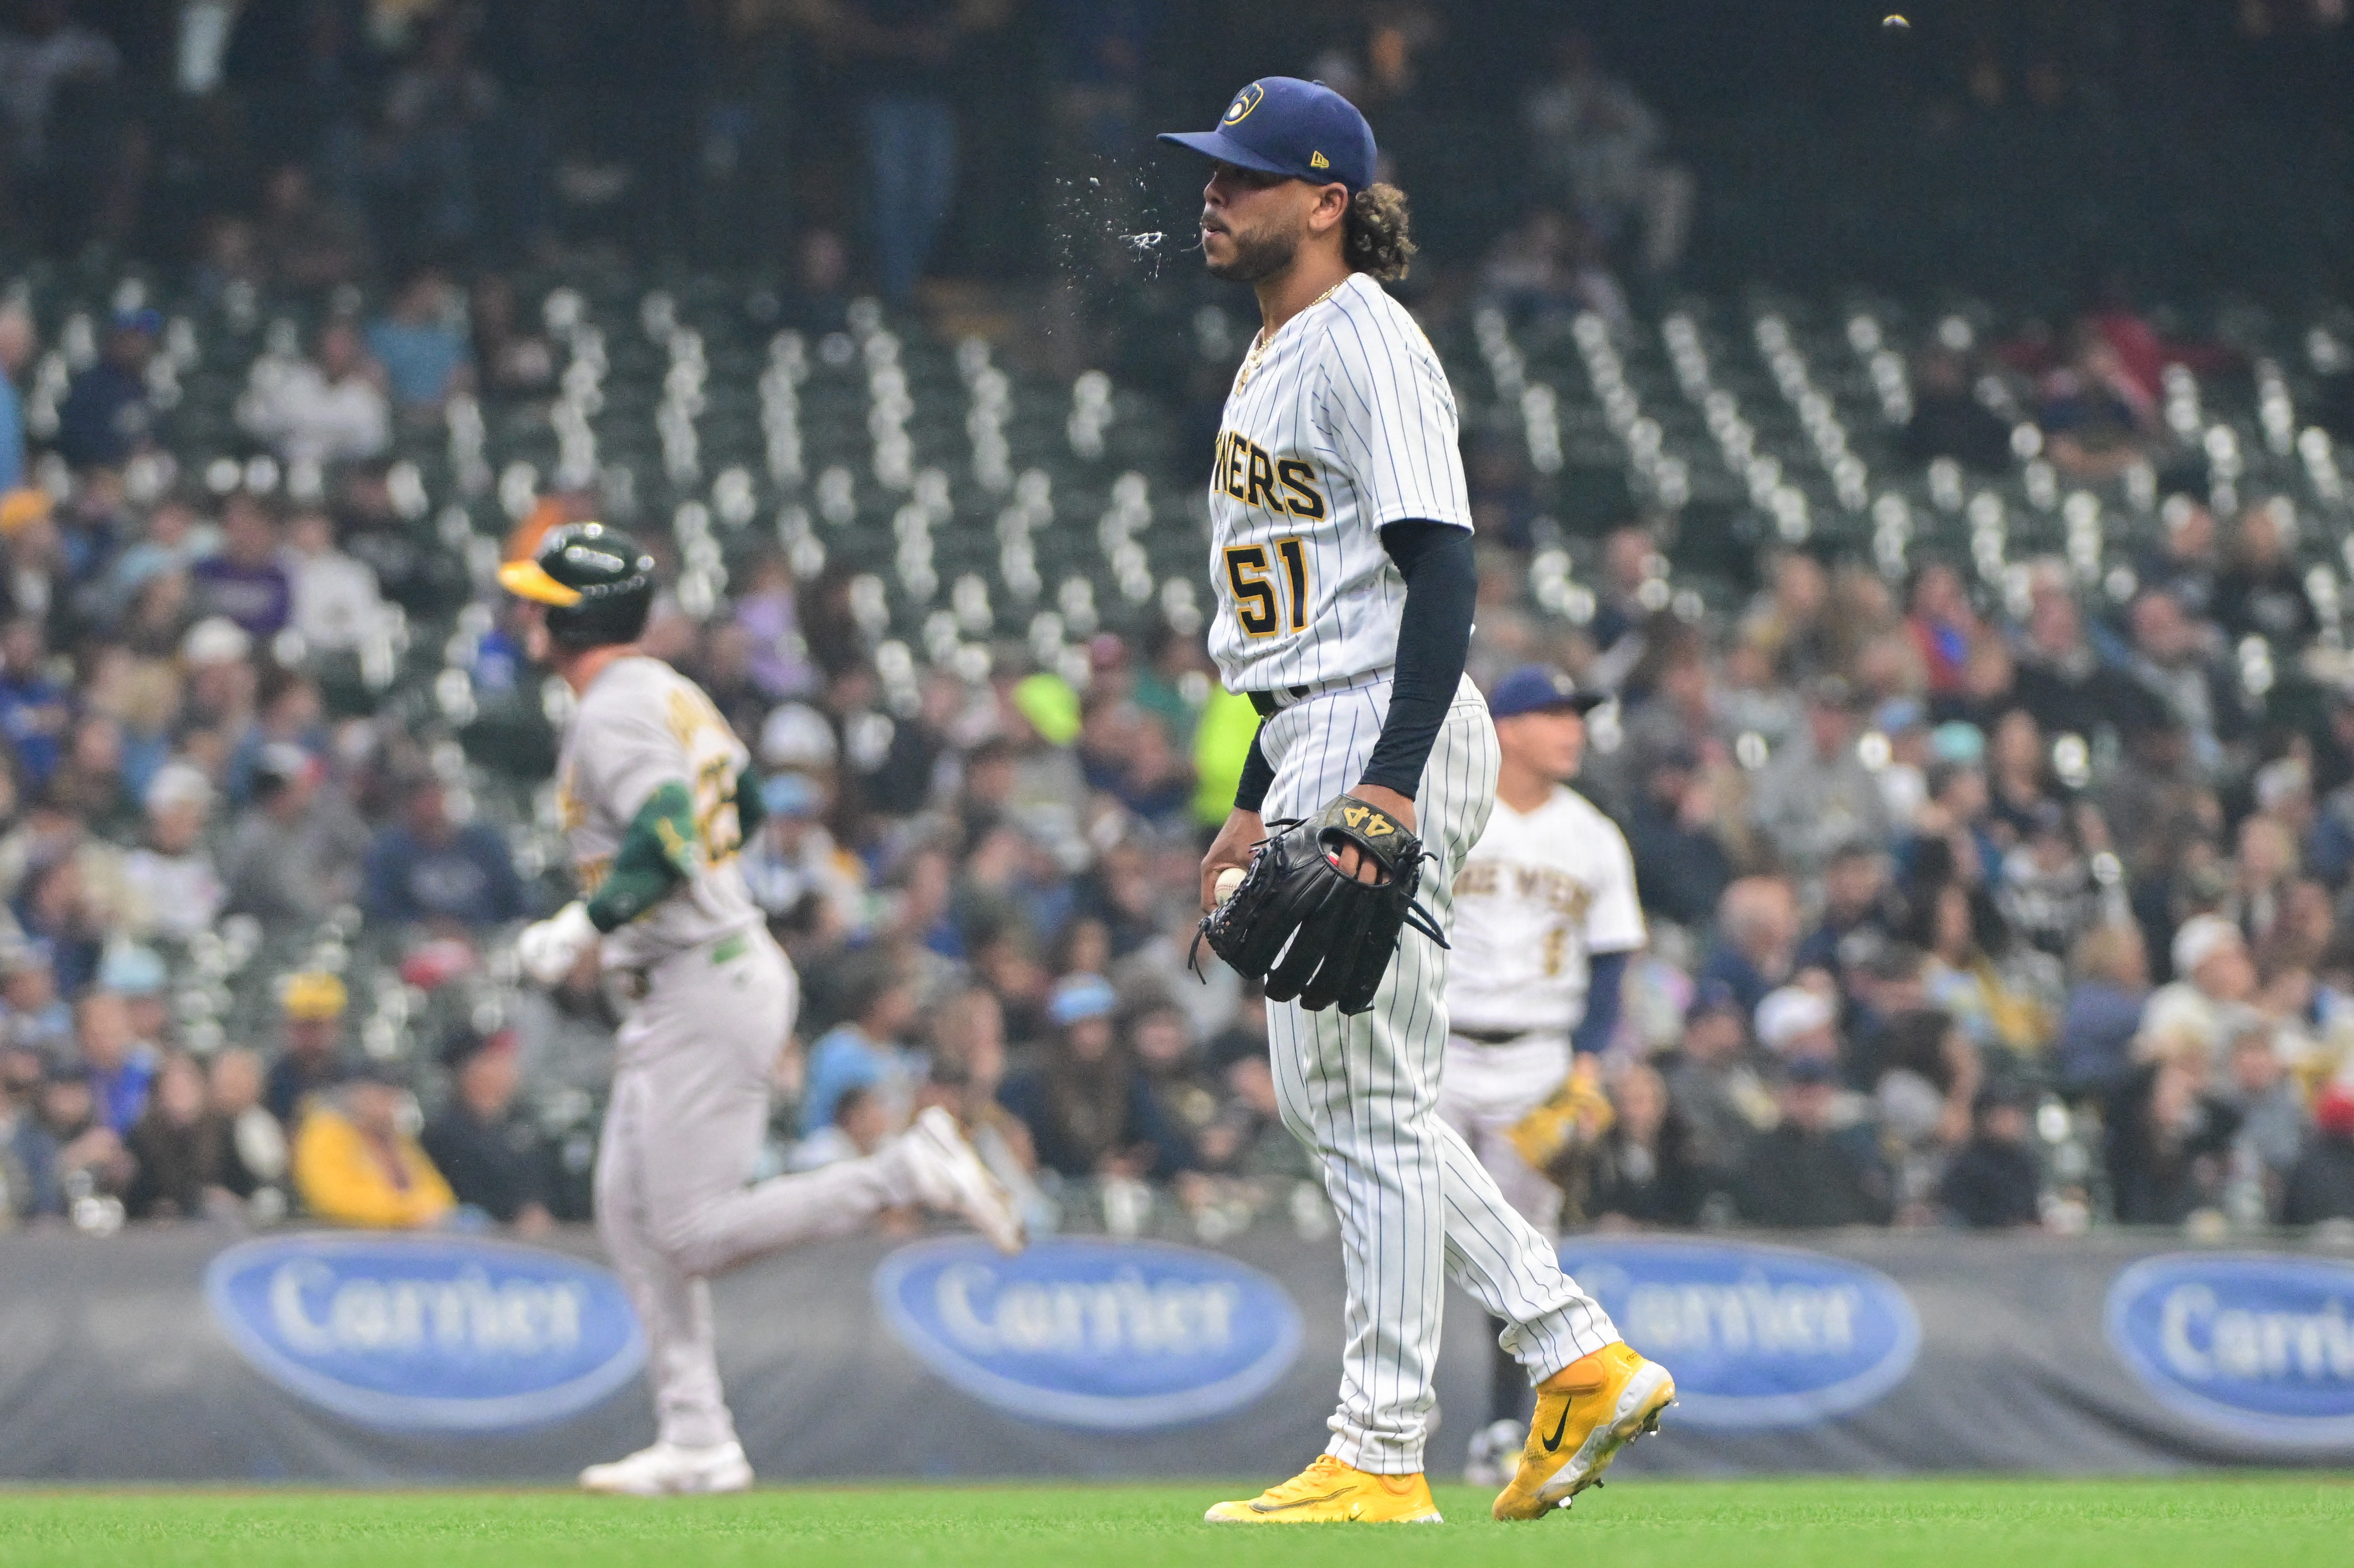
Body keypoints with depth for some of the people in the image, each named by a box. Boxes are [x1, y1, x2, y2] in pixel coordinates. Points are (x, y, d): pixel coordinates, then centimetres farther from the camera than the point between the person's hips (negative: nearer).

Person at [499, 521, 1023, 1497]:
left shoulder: (613, 714, -16)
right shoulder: (669, 692, 15)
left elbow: (667, 835, -28)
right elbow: (743, 806, 26)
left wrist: (581, 928, -24)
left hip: (705, 987, -10)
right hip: (674, 1000, 10)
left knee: (694, 1235, -11)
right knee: (631, 1212, 9)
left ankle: (911, 1174, -10)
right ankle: (697, 1444, 9)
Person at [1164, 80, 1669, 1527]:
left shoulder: (1368, 346, -12)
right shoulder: (1275, 358, 20)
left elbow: (1443, 571, -20)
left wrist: (1390, 782, -28)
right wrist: (1255, 805, 25)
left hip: (1391, 738, -11)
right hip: (1318, 751, 11)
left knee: (1370, 1096, -8)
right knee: (1328, 1092, 12)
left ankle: (1382, 1459, -5)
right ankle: (1579, 1356, 14)